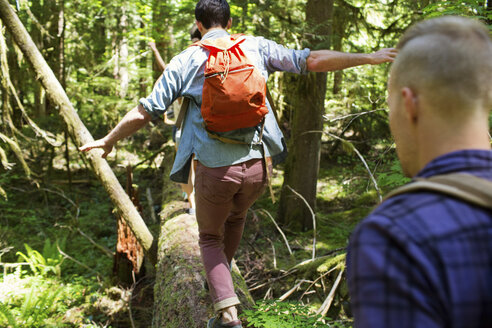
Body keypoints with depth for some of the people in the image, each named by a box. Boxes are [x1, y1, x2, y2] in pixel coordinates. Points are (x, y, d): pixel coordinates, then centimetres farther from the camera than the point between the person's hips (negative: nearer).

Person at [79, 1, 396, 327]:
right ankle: (221, 282, 48)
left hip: (214, 167, -2)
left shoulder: (186, 60, 3)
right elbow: (312, 61, 5)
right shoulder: (256, 47, 7)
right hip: (258, 164, 2)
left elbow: (145, 112, 3)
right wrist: (368, 58, 13)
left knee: (210, 236, 19)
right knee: (236, 217, 33)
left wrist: (109, 140, 18)